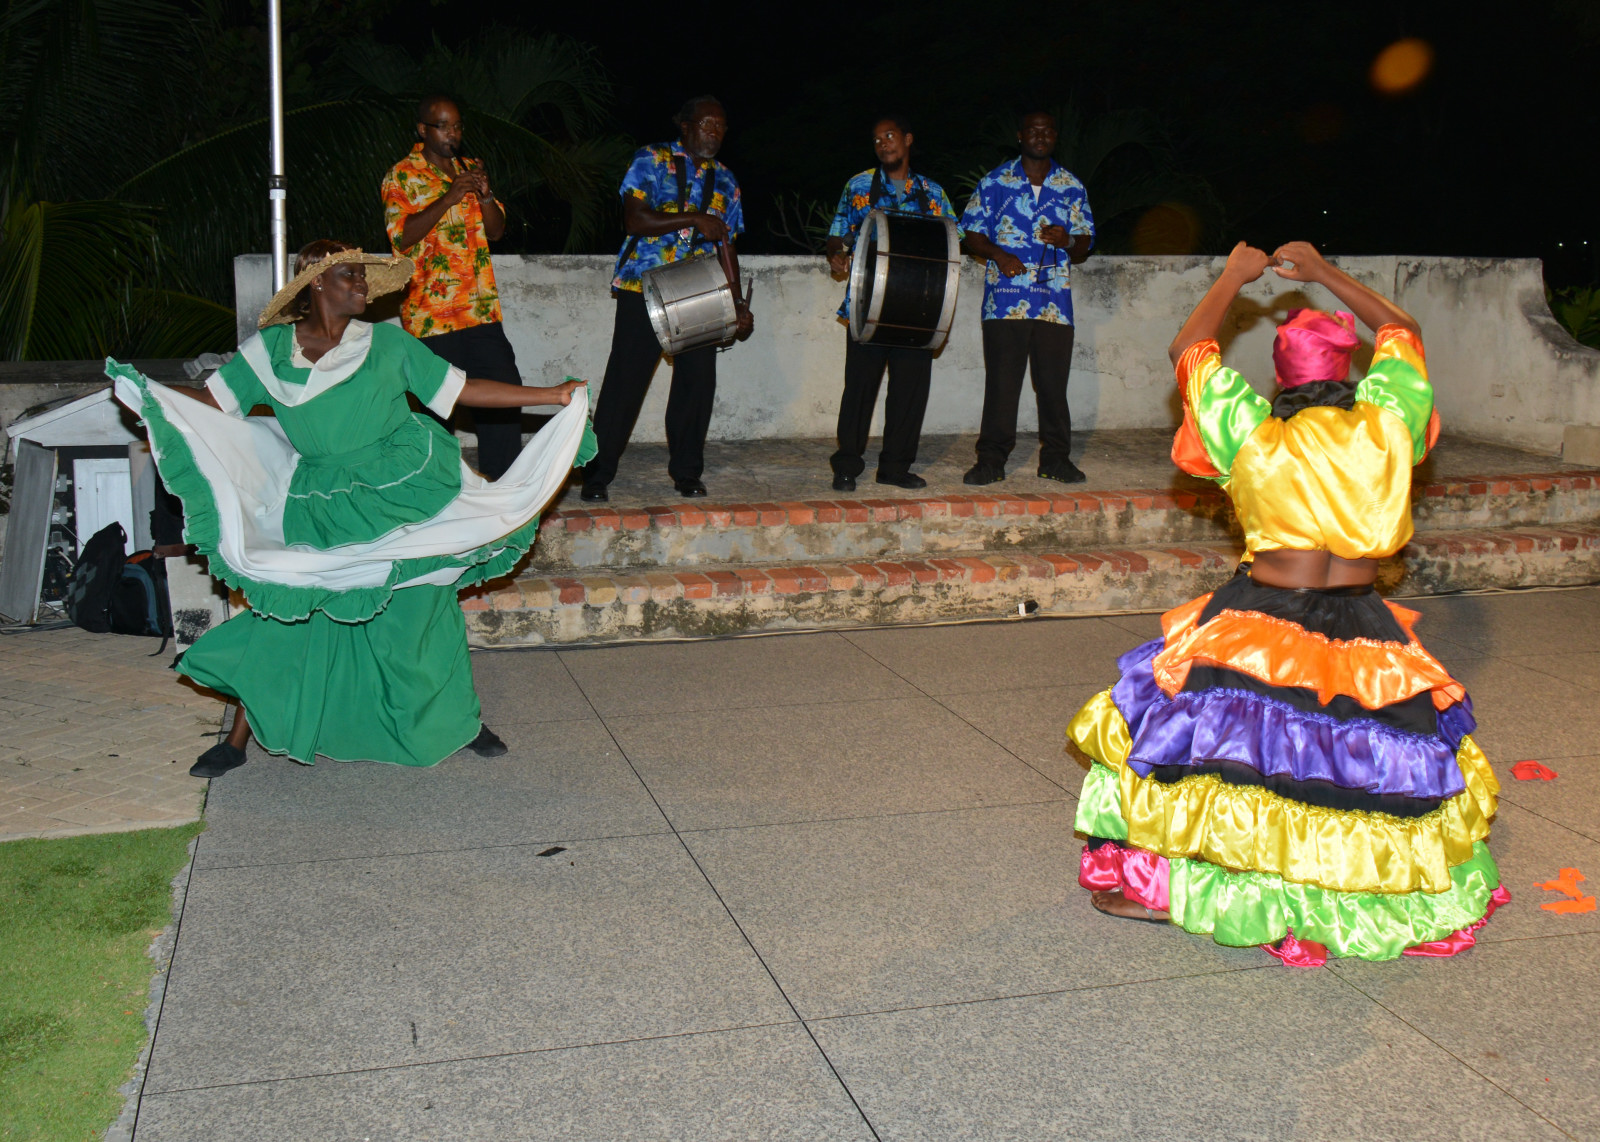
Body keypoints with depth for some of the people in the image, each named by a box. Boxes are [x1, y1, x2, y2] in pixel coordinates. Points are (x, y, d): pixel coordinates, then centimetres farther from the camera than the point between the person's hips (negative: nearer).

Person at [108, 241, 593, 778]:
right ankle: (238, 739, 14)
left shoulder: (387, 344, 0)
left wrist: (551, 396, 1)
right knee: (286, 616, 0)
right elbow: (212, 403, 1)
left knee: (416, 615, 5)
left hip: (403, 501, -1)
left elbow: (461, 389, 3)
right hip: (319, 513, 1)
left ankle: (461, 721, 25)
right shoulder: (269, 351, 1)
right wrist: (148, 393, -17)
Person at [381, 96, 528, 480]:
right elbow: (402, 236, -13)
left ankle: (502, 480, 11)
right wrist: (450, 197, -19)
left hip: (481, 307, 5)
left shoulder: (471, 169, 17)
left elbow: (496, 230, 13)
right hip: (430, 313, -5)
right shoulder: (402, 176, 0)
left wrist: (485, 195, -6)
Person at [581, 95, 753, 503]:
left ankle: (687, 473, 16)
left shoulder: (725, 181, 15)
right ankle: (596, 476, 3)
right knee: (625, 380, -4)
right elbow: (634, 220, -12)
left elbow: (727, 247, 16)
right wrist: (694, 219, -17)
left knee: (698, 381, 2)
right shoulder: (652, 160, 0)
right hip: (643, 287, -4)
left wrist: (739, 304, 7)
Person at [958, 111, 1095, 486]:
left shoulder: (1071, 187, 12)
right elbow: (970, 236, 7)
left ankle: (1056, 458, 14)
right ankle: (991, 459, 5)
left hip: (1055, 301, 2)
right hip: (1005, 299, -1)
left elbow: (1084, 247, 13)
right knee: (1001, 382, -3)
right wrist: (997, 254, -12)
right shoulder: (994, 183, 7)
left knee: (1053, 382, 3)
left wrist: (1067, 241, -10)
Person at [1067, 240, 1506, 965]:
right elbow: (1401, 330, 19)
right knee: (1362, 750, 18)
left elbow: (1188, 349, 8)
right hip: (1364, 642, 2)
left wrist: (1234, 277, 20)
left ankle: (1151, 883, 18)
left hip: (1259, 642, -2)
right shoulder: (1387, 423, -2)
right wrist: (1324, 274, 24)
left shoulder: (1254, 435, -8)